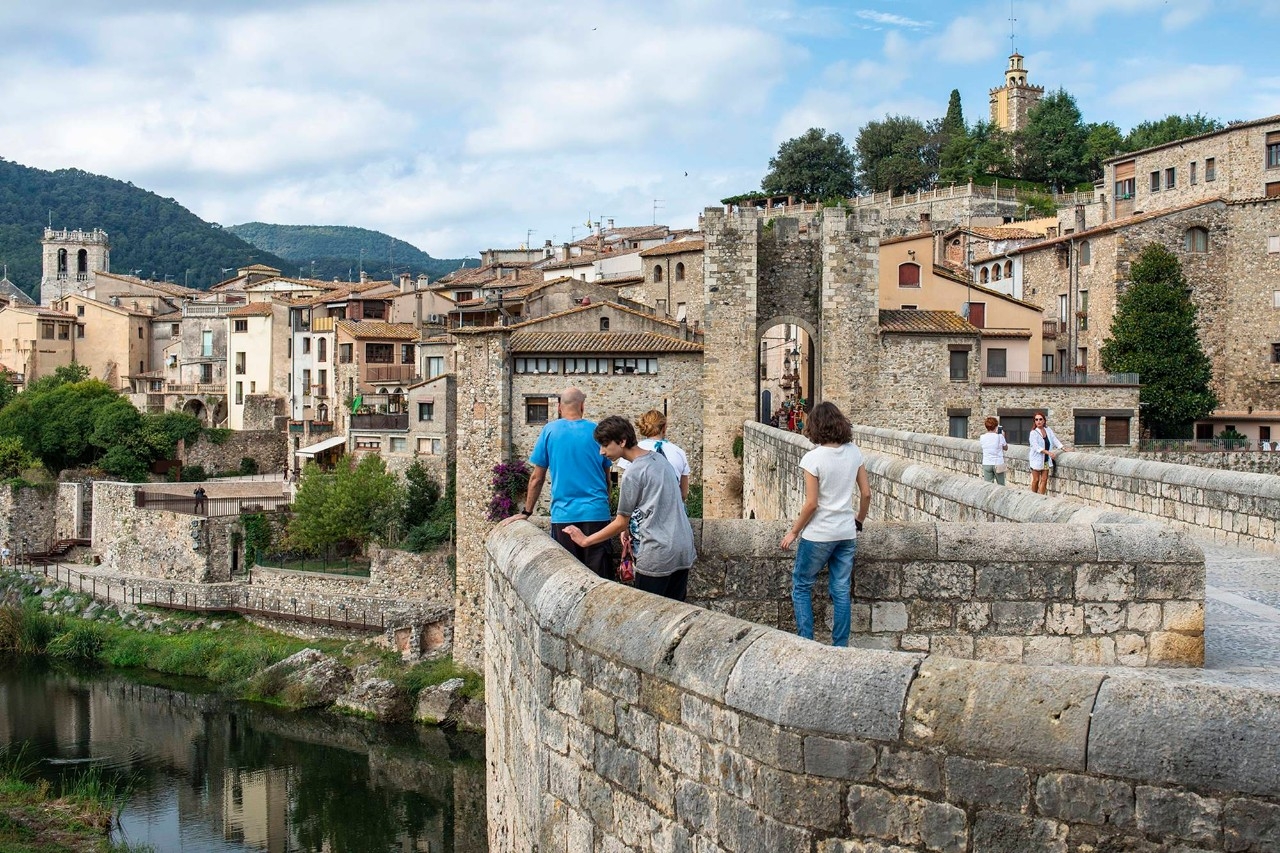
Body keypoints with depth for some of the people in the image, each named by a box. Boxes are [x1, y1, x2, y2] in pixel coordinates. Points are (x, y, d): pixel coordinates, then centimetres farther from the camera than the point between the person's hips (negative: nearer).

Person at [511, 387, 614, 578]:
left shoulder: (550, 431, 0)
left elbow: (537, 478, 4)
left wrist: (526, 512, 14)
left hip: (563, 514, 0)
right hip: (596, 513, 0)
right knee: (598, 577, 2)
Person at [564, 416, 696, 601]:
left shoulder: (634, 473, -12)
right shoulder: (659, 459, 11)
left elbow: (620, 523, -5)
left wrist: (586, 541, 5)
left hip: (657, 556, -8)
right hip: (684, 549, 8)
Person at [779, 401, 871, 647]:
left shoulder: (813, 458, -16)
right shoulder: (854, 452, -1)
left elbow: (811, 504, -16)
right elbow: (866, 493, 5)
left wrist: (794, 531, -3)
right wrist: (859, 520, 22)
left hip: (818, 535, -5)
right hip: (847, 534, 5)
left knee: (801, 587, 11)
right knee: (841, 592, 11)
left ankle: (806, 643, 8)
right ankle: (840, 646, 16)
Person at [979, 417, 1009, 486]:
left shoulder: (982, 437, -4)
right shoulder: (999, 437, -9)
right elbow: (1006, 448, 5)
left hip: (986, 464, 2)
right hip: (998, 464, -2)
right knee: (1001, 485, 12)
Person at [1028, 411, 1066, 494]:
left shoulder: (1048, 430, 5)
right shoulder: (1033, 433, -11)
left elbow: (1055, 440, 4)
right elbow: (1036, 446, -20)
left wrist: (1064, 449, -8)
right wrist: (1048, 452, -28)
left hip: (1046, 460, 5)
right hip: (1036, 459, -5)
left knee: (1044, 480, 3)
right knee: (1036, 480, 2)